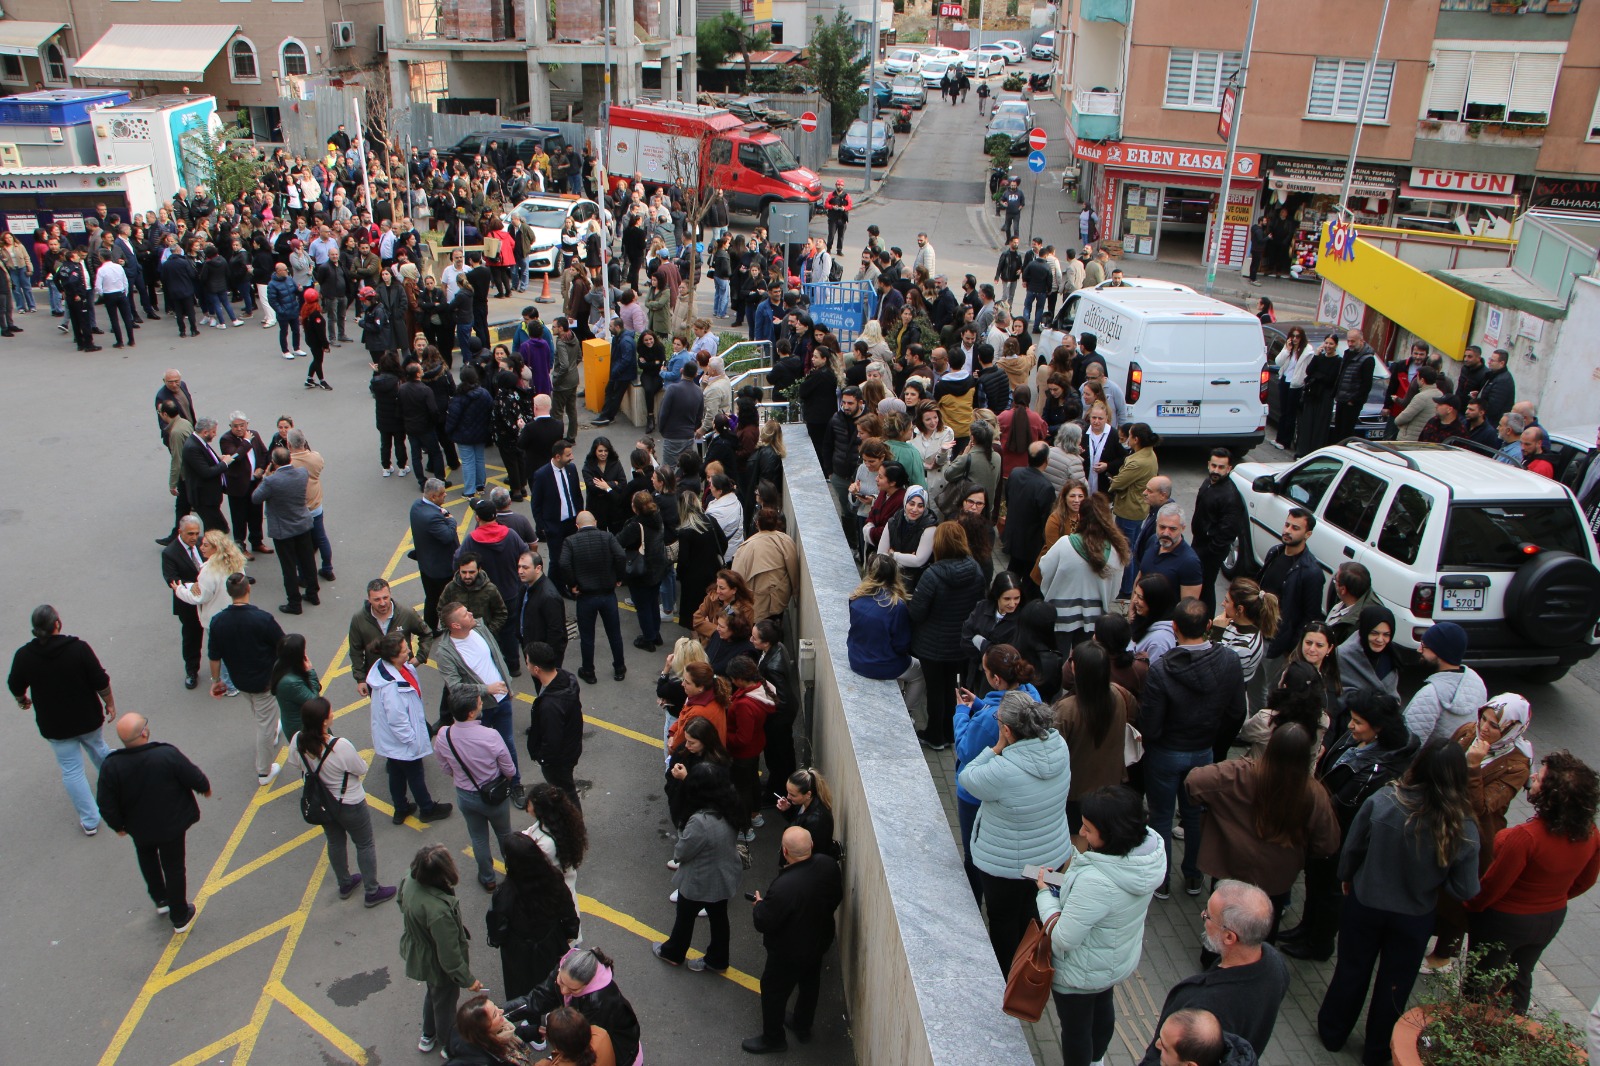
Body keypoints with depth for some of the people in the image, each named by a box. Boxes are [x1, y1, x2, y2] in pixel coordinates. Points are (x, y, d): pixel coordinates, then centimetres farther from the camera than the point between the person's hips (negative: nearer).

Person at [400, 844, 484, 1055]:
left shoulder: (410, 881, -23)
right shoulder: (438, 911, -45)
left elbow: (402, 905, 1)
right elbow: (449, 953, -32)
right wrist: (467, 979, -17)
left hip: (417, 953, 7)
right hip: (437, 966, -7)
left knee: (433, 992, 34)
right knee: (445, 1002, 23)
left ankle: (428, 1036, 59)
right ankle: (449, 1045, 50)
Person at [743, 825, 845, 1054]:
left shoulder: (784, 886, -41)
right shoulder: (827, 864, -22)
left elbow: (763, 924, -27)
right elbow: (837, 897, -3)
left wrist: (758, 905, -7)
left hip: (790, 952, -6)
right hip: (820, 940, 6)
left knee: (773, 991, 20)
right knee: (810, 984, 30)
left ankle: (773, 1039, 41)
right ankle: (803, 1026, 53)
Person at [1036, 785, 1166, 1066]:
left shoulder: (1096, 882, -43)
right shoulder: (1151, 849, -19)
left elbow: (1063, 938, -32)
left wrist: (1045, 892, -19)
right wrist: (1069, 879, -6)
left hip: (1082, 974, -8)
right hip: (1121, 959, 8)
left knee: (1075, 1028, 20)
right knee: (1103, 1008, 34)